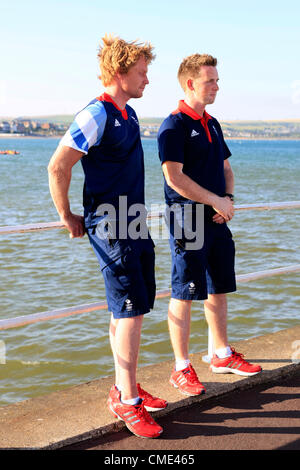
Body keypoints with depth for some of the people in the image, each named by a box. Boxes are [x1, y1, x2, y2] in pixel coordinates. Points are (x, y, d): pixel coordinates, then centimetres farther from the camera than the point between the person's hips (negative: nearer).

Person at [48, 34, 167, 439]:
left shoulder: (129, 115, 14)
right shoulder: (97, 115, -14)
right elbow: (57, 167, -17)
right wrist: (68, 218, -8)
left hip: (135, 224, 9)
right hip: (110, 227, -9)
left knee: (130, 310, 13)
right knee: (130, 310, -8)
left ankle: (124, 388, 25)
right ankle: (126, 400, 4)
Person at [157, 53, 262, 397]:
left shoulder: (212, 124, 15)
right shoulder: (174, 126, -11)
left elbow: (226, 167, 20)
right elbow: (174, 178, -20)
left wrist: (229, 198, 1)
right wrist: (216, 201, -15)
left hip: (216, 220, 8)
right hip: (188, 220, -8)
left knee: (218, 289, 16)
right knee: (184, 295, -1)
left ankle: (222, 355, 31)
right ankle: (182, 369, 9)